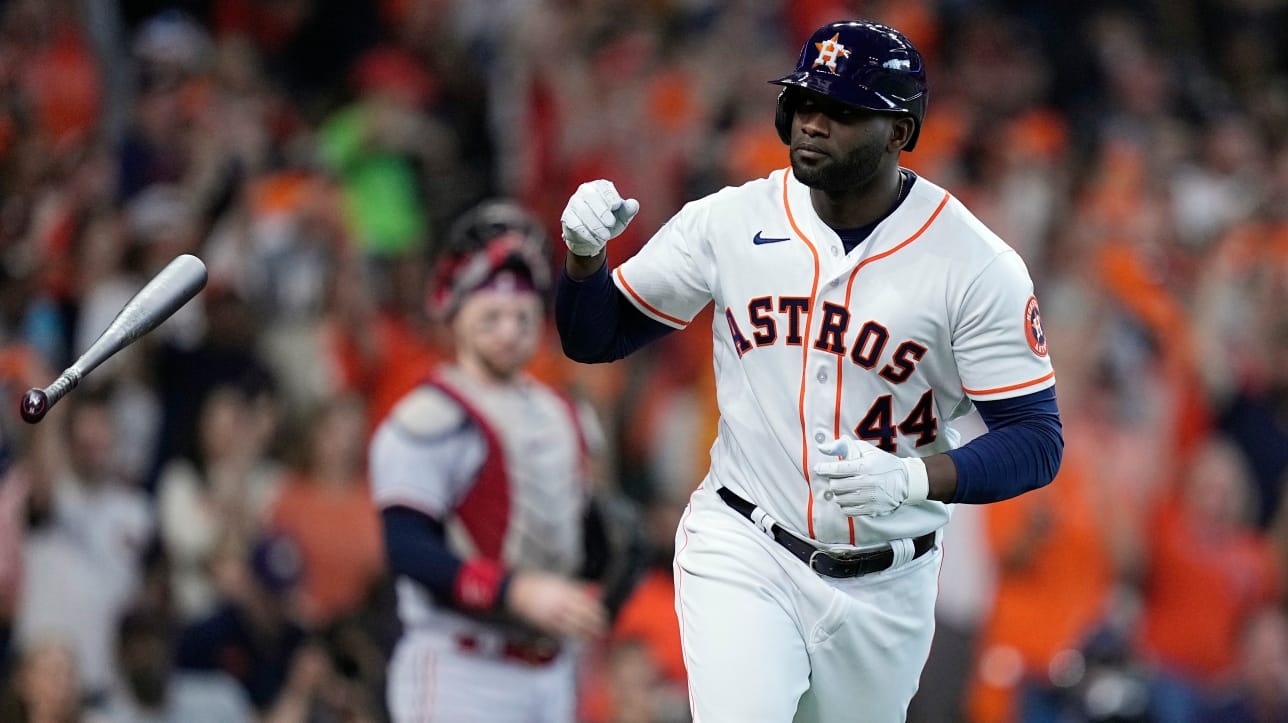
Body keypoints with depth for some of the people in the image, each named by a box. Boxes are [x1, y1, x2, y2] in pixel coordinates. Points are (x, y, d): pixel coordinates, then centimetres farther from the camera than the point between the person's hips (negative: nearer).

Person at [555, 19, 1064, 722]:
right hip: (740, 551, 0)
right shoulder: (730, 221, -3)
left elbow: (1036, 442, -11)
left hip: (884, 588, 0)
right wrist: (584, 252, -16)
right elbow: (593, 338, 6)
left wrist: (913, 479, -29)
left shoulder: (977, 264, -11)